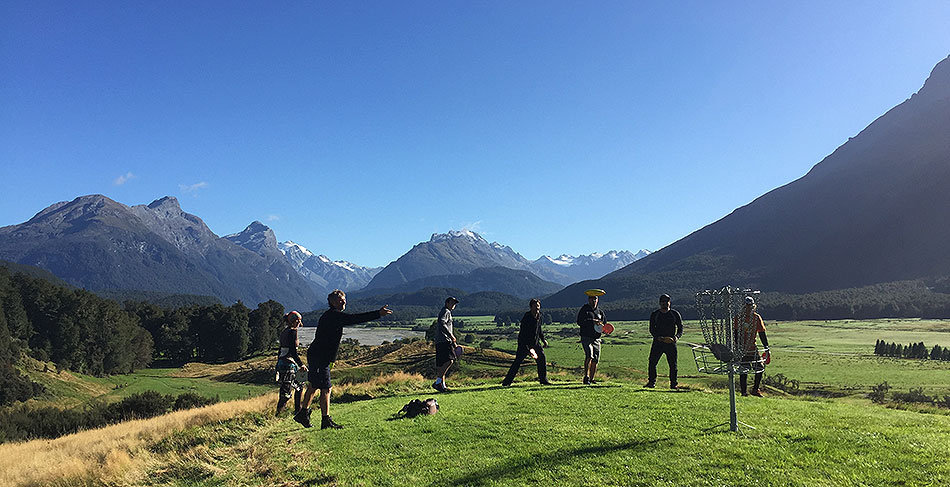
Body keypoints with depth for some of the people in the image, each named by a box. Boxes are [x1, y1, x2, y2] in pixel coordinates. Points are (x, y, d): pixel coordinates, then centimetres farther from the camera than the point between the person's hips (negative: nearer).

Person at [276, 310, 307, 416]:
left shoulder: (284, 332, 14)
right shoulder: (292, 331, -13)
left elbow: (280, 350, 20)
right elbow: (293, 352, -19)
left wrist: (278, 365, 26)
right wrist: (301, 364, -12)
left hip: (281, 362, 10)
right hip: (289, 363, -10)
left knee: (299, 386, 20)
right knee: (286, 391, -7)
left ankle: (297, 410, 27)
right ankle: (278, 413, -7)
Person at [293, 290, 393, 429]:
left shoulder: (329, 315, 15)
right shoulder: (334, 315, -17)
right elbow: (355, 318, -24)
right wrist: (378, 314, -25)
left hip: (315, 354, 11)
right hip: (320, 358, -11)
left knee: (313, 386, 20)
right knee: (325, 389, -6)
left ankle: (303, 413, 30)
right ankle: (326, 421, -1)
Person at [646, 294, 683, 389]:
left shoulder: (675, 314, 5)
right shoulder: (654, 315, 7)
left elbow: (680, 328, 6)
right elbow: (652, 329, 3)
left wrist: (677, 336, -14)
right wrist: (658, 337, -16)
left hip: (671, 342, -1)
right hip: (658, 342, 1)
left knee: (673, 364, -2)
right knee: (652, 362, -4)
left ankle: (673, 384, 8)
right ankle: (652, 381, 9)